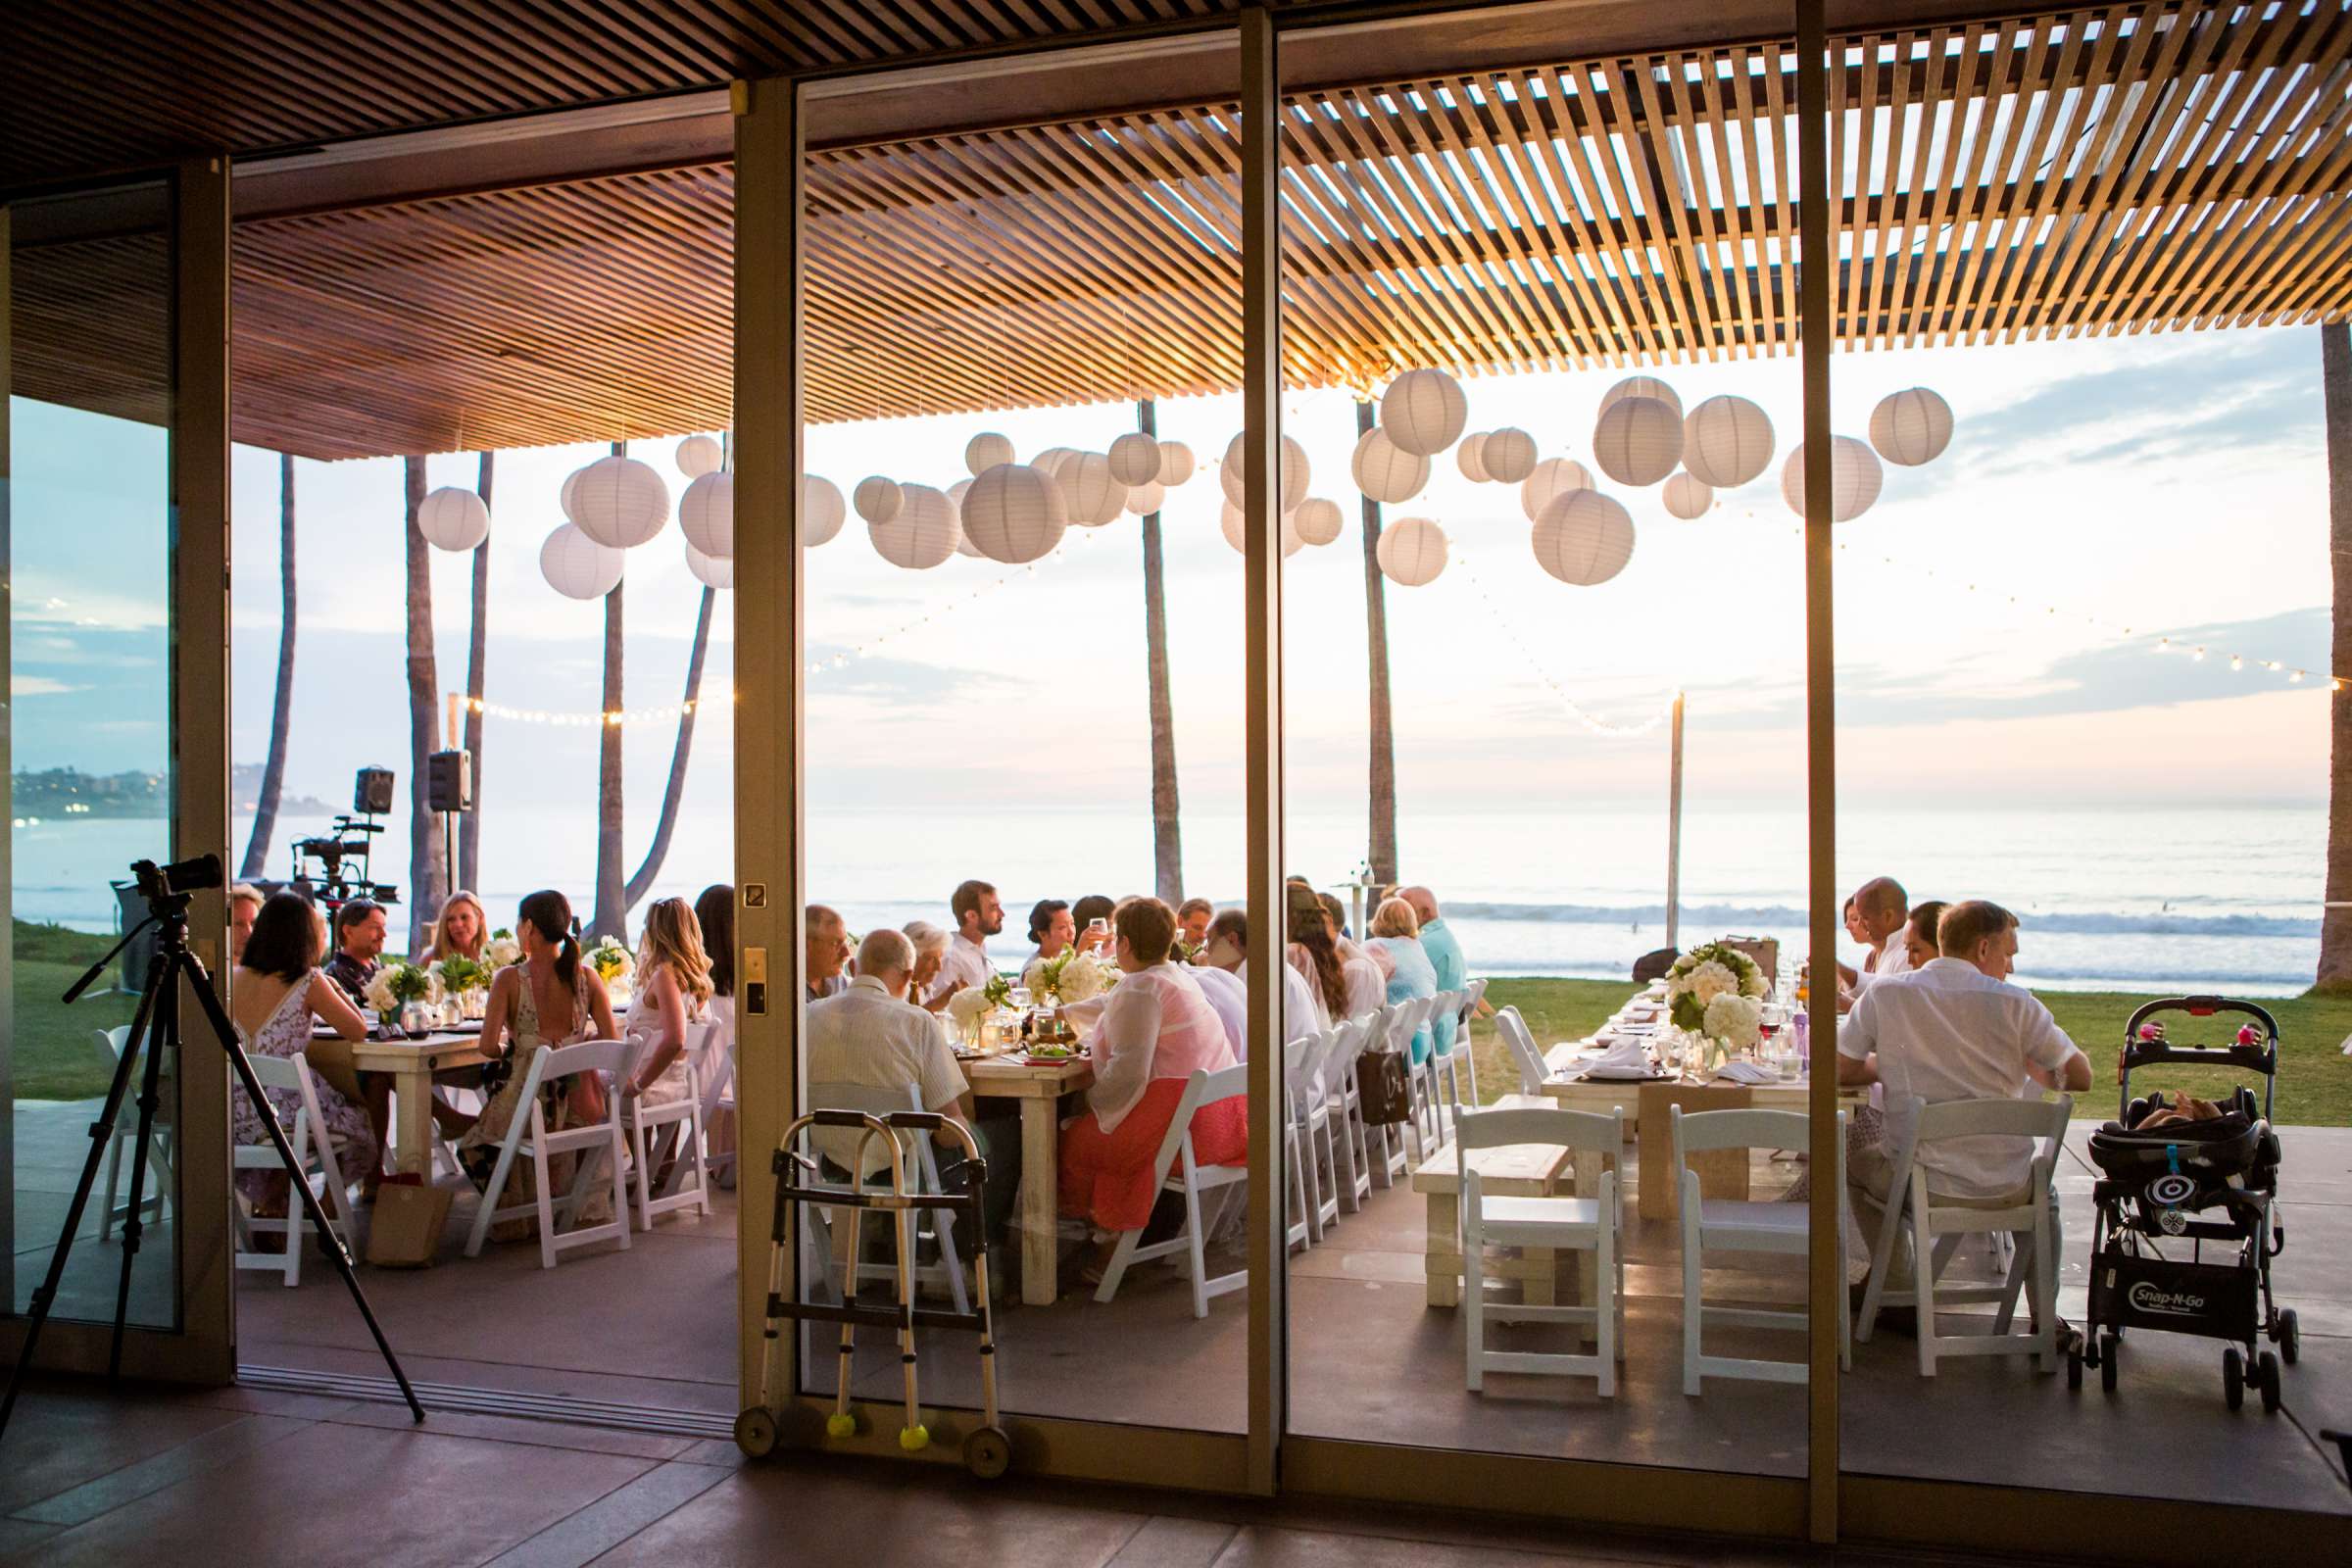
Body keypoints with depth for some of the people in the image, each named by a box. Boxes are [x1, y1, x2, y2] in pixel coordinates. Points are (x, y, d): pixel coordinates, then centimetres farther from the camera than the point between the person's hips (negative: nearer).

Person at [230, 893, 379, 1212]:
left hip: (236, 1117, 5)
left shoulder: (236, 978, 3)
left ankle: (268, 1200, 34)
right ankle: (329, 1208, 28)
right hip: (282, 1112, -5)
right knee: (356, 1117, 23)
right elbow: (358, 1030, -5)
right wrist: (334, 988, 6)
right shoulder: (307, 982, -12)